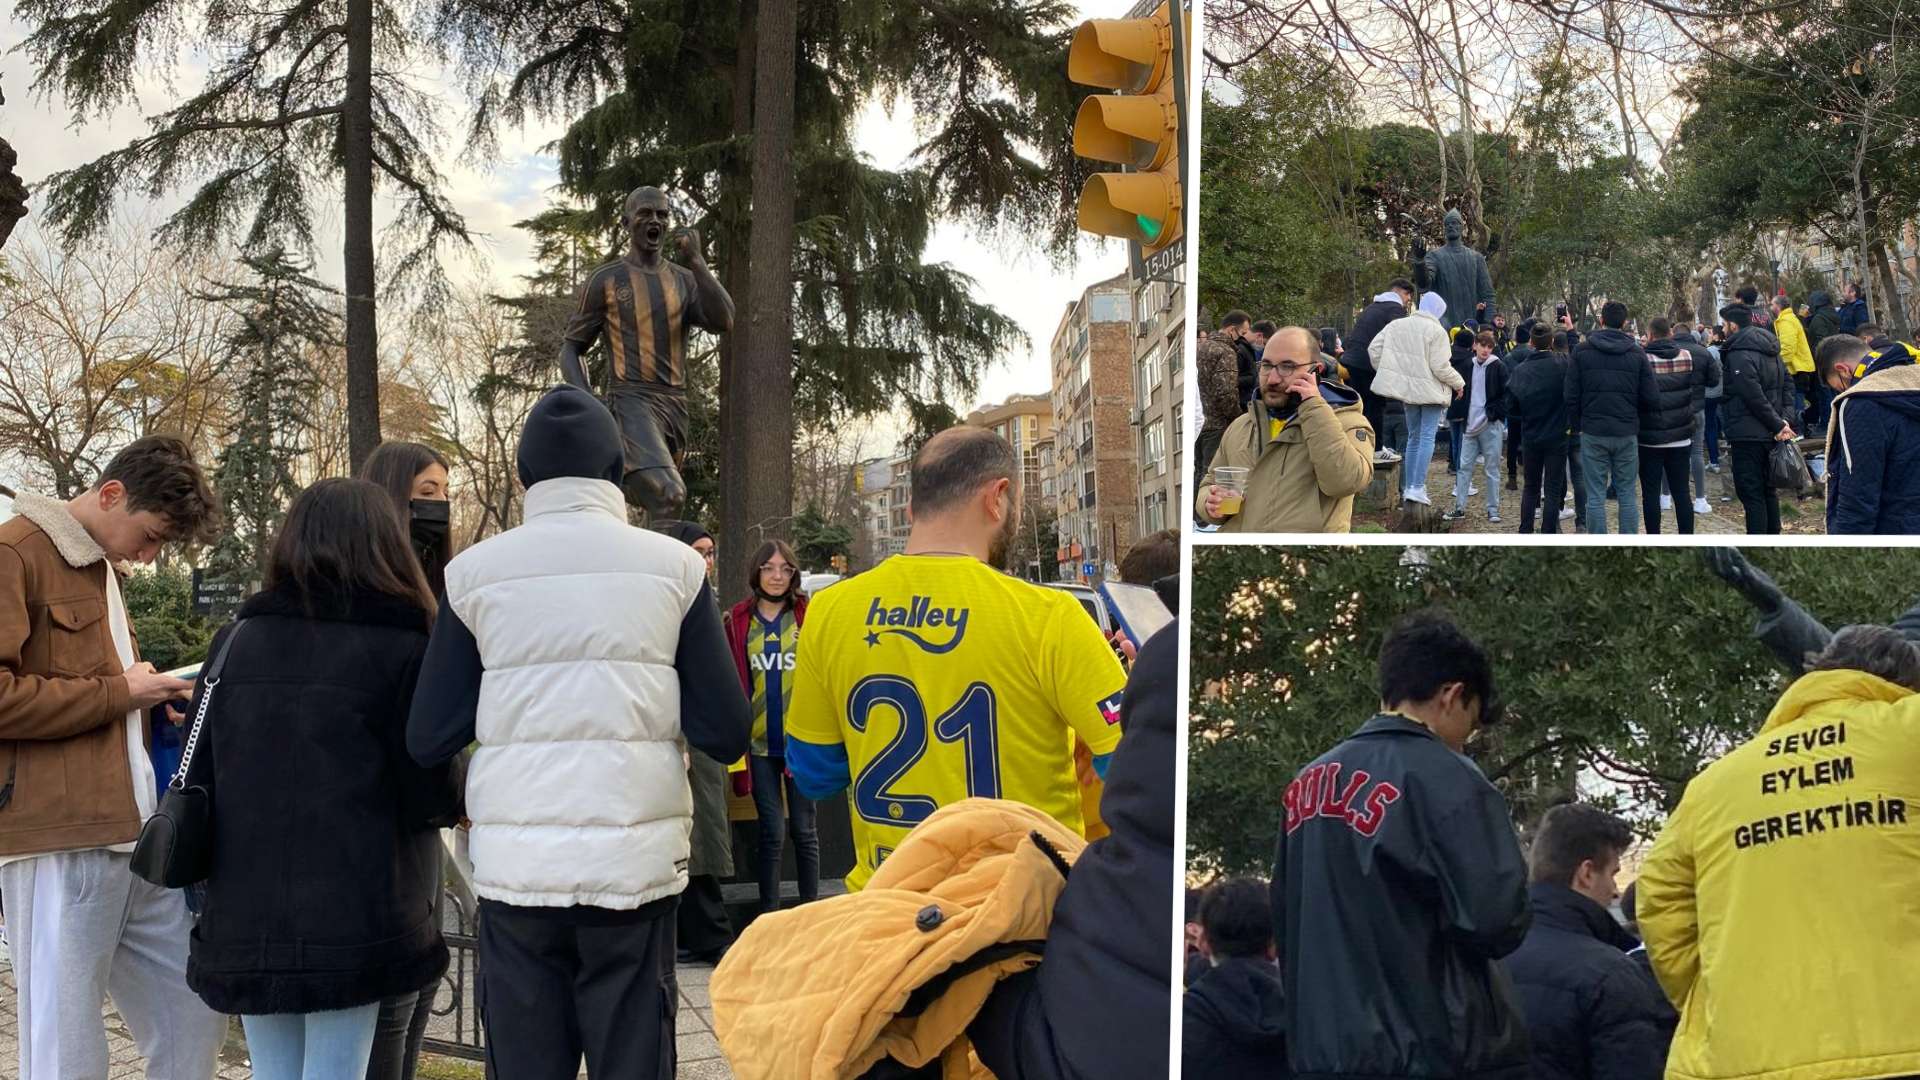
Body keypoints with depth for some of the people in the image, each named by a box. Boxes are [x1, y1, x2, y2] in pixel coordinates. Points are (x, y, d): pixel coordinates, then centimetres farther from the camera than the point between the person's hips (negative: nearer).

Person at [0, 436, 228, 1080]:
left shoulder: (100, 566, 22)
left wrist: (152, 695, 14)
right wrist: (118, 693, -10)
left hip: (136, 838, 9)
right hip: (60, 843, -9)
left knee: (194, 1023, 10)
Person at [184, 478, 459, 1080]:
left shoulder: (235, 642, 7)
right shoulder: (401, 649, -6)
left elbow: (199, 782, 10)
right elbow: (431, 798, -6)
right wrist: (460, 799, 15)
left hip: (245, 921, 4)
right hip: (357, 921, -4)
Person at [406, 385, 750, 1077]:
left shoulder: (475, 571, 2)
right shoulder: (673, 565, 1)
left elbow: (427, 740, 2)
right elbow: (726, 734, -1)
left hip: (515, 864, 1)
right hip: (635, 861, -1)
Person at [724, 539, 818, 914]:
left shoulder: (808, 616, 2)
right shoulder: (738, 620, 4)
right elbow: (733, 681, 4)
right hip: (759, 741, 1)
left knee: (803, 828, 7)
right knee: (771, 830, 4)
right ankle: (769, 916, 11)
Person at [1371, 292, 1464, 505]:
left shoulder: (1397, 325, 3)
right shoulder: (1436, 331, -14)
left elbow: (1373, 348, 2)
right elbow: (1441, 367, -16)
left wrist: (1384, 371, 16)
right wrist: (1459, 383, 0)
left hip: (1409, 390, 6)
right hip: (1431, 391, -6)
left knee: (1413, 437, 16)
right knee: (1427, 437, -6)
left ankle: (1408, 486, 17)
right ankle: (1417, 487, -14)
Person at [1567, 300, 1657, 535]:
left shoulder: (1582, 350, -3)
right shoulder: (1637, 353, -1)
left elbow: (1571, 395, -3)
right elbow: (1652, 399, -2)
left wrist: (1576, 425, 10)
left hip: (1592, 433, -1)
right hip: (1627, 433, 1)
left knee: (1596, 495, 2)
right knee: (1627, 494, 9)